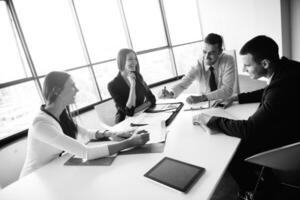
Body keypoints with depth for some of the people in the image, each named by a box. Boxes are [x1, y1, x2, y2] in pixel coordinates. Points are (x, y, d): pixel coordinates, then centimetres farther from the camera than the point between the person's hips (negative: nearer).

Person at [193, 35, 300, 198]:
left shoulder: (282, 89, -38)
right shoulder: (283, 67, -10)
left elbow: (248, 129, -32)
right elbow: (265, 93, 12)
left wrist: (209, 120, -25)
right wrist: (236, 98, 3)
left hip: (280, 144, -8)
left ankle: (249, 192, 27)